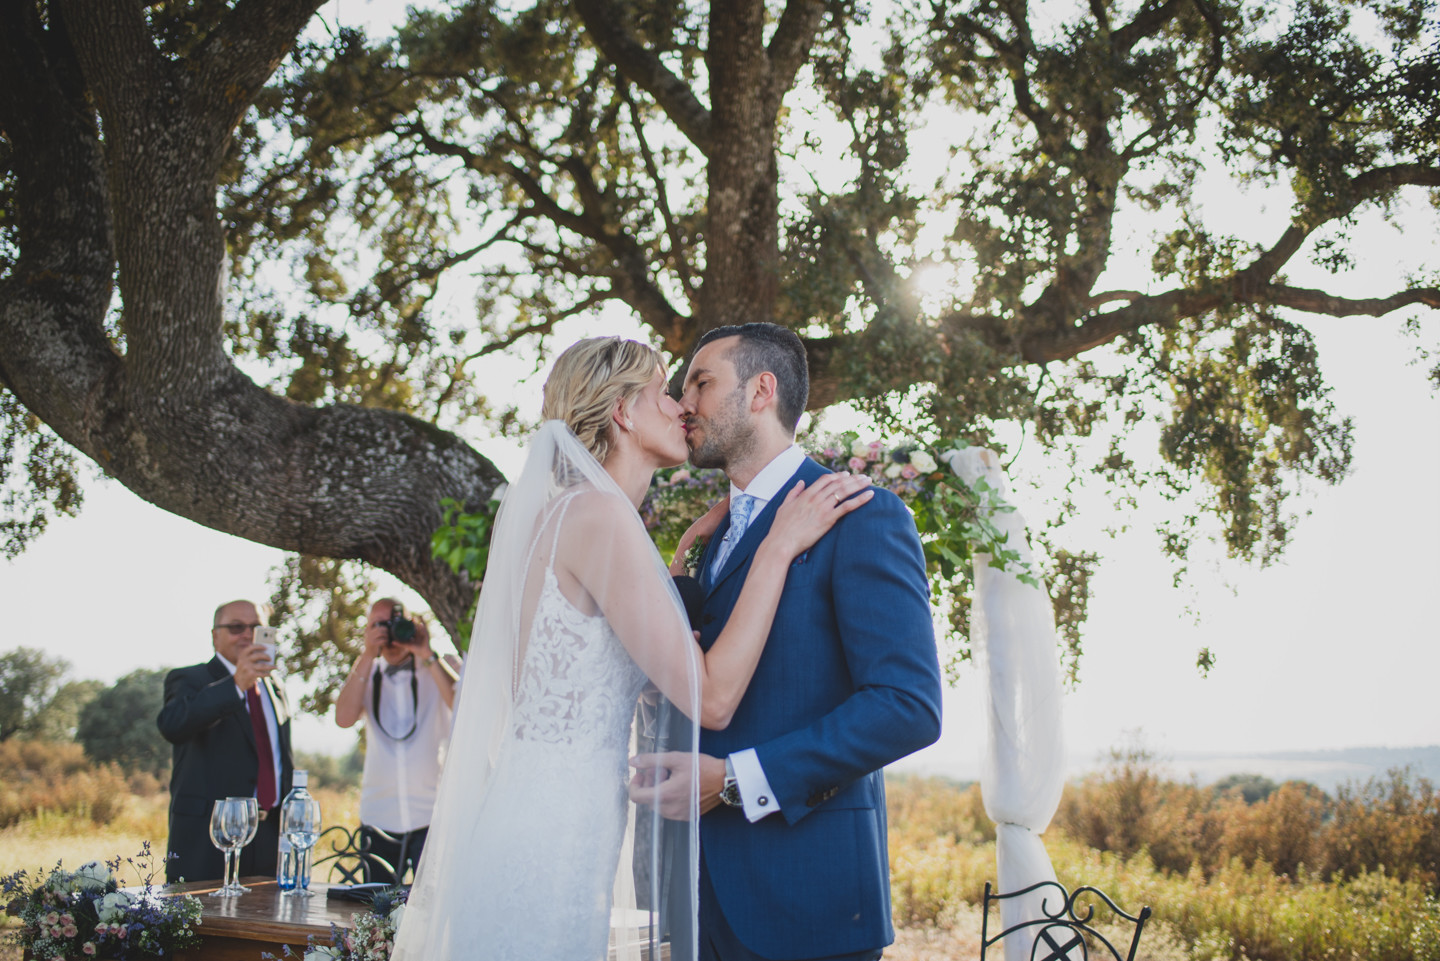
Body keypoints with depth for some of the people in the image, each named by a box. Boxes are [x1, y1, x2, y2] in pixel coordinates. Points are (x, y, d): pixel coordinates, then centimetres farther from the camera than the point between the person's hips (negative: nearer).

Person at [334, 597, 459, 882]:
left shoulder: (438, 668, 5)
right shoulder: (366, 675, 14)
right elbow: (344, 718, -5)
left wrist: (427, 654, -15)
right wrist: (367, 655, -9)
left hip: (432, 816, -3)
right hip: (378, 817, 3)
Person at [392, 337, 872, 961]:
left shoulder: (561, 514, 15)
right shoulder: (598, 512, -14)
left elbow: (651, 685, 20)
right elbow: (710, 697, -17)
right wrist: (777, 547, -10)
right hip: (545, 844, -10)